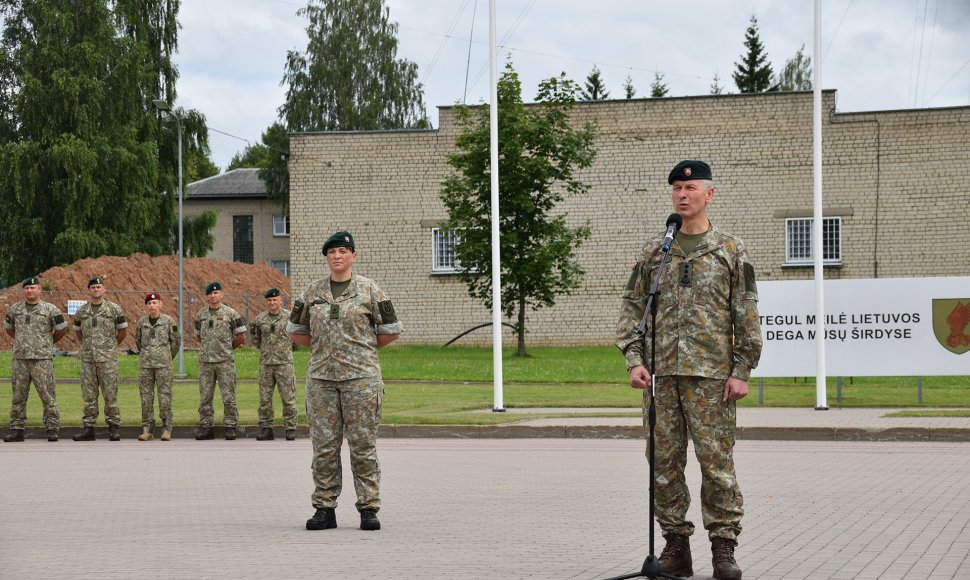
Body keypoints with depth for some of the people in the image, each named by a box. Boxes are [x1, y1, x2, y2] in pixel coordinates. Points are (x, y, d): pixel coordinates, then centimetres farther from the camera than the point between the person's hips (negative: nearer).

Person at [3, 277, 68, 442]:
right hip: (20, 358, 4)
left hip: (42, 359, -4)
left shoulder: (49, 309, -1)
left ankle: (52, 428, 0)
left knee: (47, 394, -4)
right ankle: (17, 429, 11)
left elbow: (62, 329, 6)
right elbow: (8, 328, 26)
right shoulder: (15, 309, 11)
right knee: (18, 395, 5)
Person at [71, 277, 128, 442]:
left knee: (110, 394, -3)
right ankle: (88, 428, 8)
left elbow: (123, 331, 9)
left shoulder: (114, 309, 1)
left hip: (108, 358, -3)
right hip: (87, 358, 3)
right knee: (88, 395, 4)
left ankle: (114, 427, 3)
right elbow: (78, 332, 24)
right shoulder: (81, 311, 9)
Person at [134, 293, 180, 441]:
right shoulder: (142, 322, 6)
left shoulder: (168, 321, -1)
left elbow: (176, 340, 9)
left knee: (165, 395, -5)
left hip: (163, 364, -3)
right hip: (145, 364, 3)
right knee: (146, 396, 1)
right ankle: (147, 430, 4)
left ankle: (166, 429, 0)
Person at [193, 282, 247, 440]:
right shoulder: (201, 315, 11)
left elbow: (241, 336, 3)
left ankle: (230, 427, 2)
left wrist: (226, 348, 8)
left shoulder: (230, 313, -1)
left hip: (225, 361, -4)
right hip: (205, 361, 4)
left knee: (228, 396, -3)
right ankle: (205, 427, 10)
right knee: (204, 397, 5)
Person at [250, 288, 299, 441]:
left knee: (288, 397, -2)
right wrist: (262, 348, 13)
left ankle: (290, 428, 3)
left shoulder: (289, 317, -2)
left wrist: (290, 348, 6)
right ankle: (265, 428, 10)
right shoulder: (260, 318, 7)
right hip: (265, 363, 3)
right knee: (264, 398, 4)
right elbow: (255, 337, 22)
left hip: (284, 363, -3)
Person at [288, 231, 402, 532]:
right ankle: (324, 508, 9)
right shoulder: (312, 292, 11)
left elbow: (391, 330, 7)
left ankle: (369, 508, 2)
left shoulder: (369, 290, 3)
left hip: (360, 376, -3)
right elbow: (296, 330, 20)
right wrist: (323, 347, 13)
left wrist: (362, 348, 11)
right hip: (321, 376, 3)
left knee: (363, 444, -3)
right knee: (324, 445, 3)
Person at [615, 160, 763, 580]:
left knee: (716, 460, -5)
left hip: (711, 373, -3)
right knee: (664, 462, 4)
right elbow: (632, 308, 11)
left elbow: (746, 315, 1)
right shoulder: (654, 252, 12)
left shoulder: (730, 251, 4)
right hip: (661, 373, 3)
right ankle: (676, 546, 12)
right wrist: (634, 360, -1)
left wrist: (742, 371, -6)